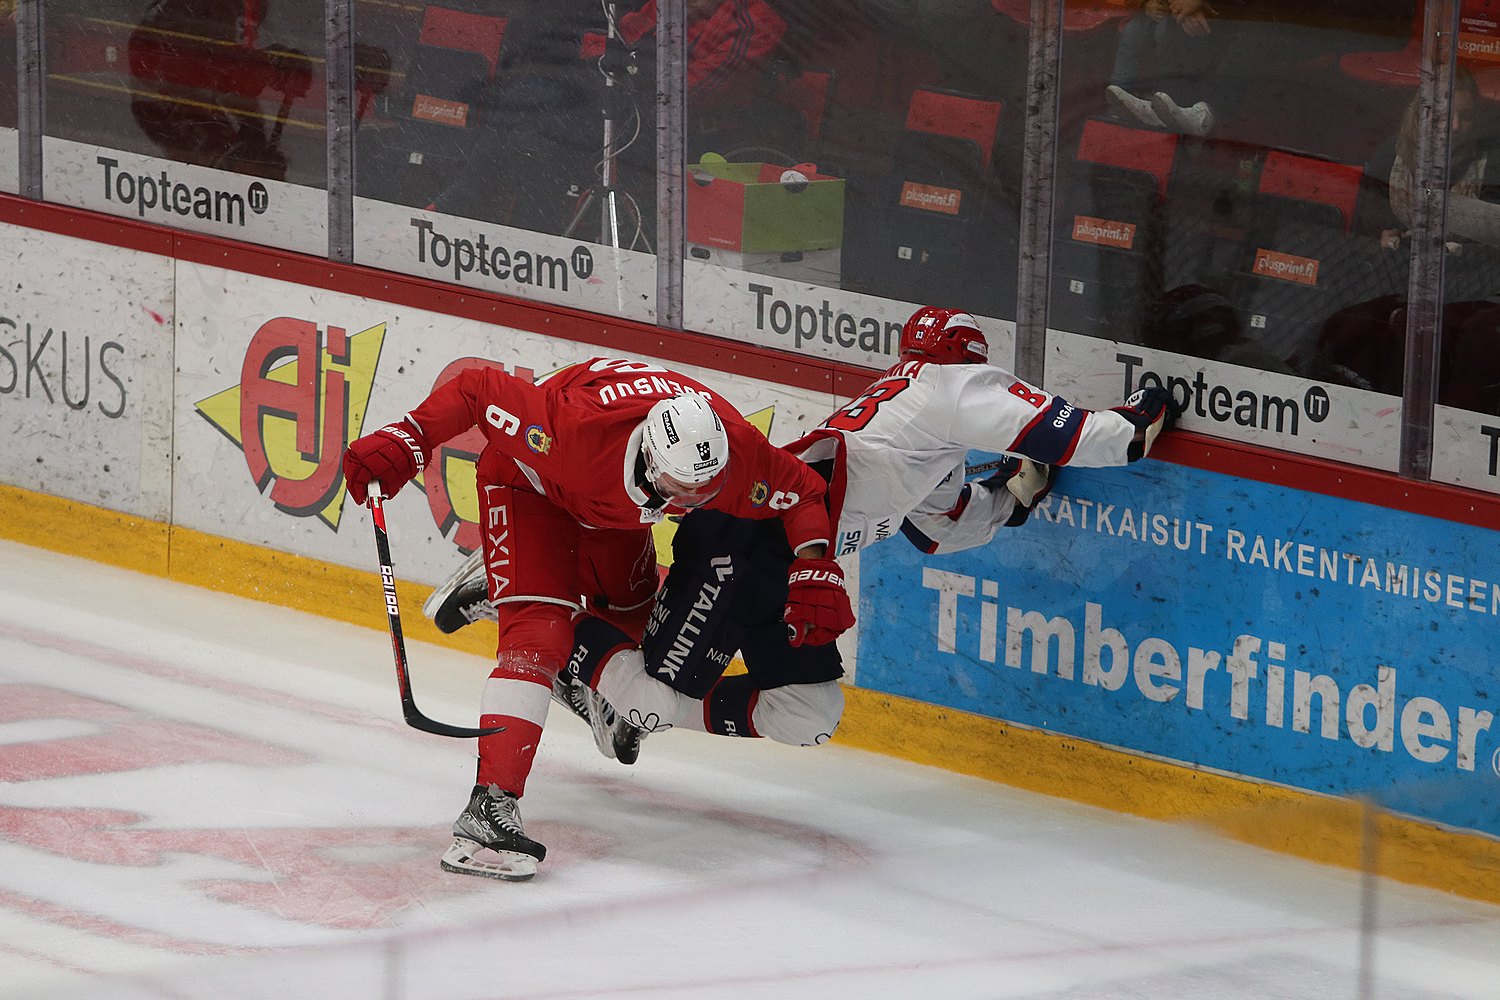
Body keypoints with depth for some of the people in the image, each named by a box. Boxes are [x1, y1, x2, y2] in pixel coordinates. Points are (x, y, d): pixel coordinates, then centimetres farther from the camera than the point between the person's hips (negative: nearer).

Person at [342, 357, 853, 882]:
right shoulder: (572, 430, -46)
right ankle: (489, 808, -29)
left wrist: (816, 574, -28)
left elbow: (801, 490, -14)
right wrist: (405, 441, -43)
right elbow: (479, 390, -35)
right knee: (539, 636, -22)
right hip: (528, 484, -6)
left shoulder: (735, 451, -33)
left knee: (635, 619, 21)